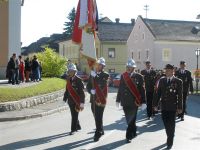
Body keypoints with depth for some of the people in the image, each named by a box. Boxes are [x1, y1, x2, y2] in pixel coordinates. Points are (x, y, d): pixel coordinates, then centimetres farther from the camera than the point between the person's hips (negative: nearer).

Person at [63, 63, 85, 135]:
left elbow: (82, 92, -15)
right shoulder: (68, 79, 7)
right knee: (73, 115, 16)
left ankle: (73, 129, 4)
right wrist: (65, 98, 14)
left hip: (76, 101, -6)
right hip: (70, 100, 6)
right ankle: (78, 126, 33)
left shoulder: (78, 80, -13)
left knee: (74, 115, -3)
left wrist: (82, 102, -19)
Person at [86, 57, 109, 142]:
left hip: (101, 99, -6)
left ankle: (98, 134, -6)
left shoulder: (105, 75, -5)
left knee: (99, 117, -10)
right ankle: (101, 131, 33)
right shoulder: (92, 74, 11)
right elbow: (88, 86, 11)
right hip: (93, 99, 6)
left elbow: (102, 84, -22)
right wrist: (91, 91, -10)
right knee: (96, 117, 16)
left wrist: (95, 76, -28)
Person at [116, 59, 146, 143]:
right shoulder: (123, 76, 6)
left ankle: (129, 136, 8)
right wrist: (118, 100, 13)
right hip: (125, 102, 4)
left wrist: (143, 102, -7)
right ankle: (133, 133, 32)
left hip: (134, 102, -4)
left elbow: (142, 90, -5)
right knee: (129, 119, 13)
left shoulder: (139, 77, -5)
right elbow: (120, 89, 11)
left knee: (131, 119, -1)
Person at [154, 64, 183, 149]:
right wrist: (155, 104, 6)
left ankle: (170, 142, 11)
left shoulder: (178, 81, -5)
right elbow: (158, 93, 8)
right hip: (163, 106, 3)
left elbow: (180, 96, -5)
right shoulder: (161, 80, 5)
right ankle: (169, 137, 30)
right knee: (166, 123, 9)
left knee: (171, 125, 2)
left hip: (173, 107, -3)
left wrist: (180, 107, -7)